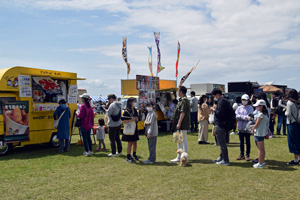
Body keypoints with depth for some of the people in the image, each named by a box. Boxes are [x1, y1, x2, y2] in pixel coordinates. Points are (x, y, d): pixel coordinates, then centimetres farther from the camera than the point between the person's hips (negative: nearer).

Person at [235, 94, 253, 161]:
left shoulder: (250, 108, -1)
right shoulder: (239, 108, 9)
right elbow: (236, 116, -4)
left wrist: (241, 116, -11)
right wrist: (245, 117, -14)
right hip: (240, 127, 3)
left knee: (248, 142, 5)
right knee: (241, 142, 11)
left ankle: (247, 155, 13)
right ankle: (241, 154, 19)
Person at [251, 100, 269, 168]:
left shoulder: (261, 114, -19)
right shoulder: (265, 114, 9)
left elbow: (257, 124, -14)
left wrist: (253, 129, 1)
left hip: (259, 133, -9)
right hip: (263, 132, 9)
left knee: (260, 149, -3)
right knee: (262, 148, 16)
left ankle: (260, 163, 2)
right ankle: (262, 162, 24)